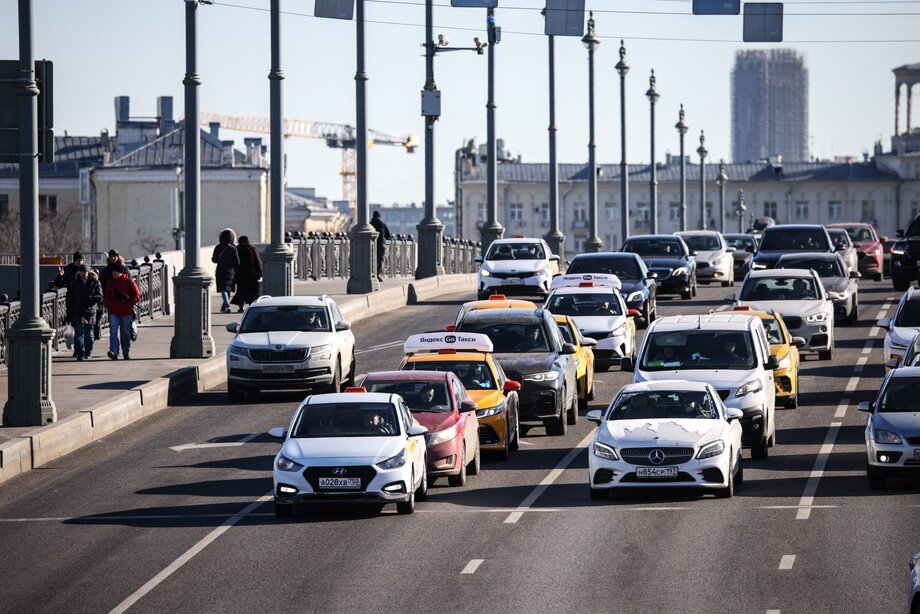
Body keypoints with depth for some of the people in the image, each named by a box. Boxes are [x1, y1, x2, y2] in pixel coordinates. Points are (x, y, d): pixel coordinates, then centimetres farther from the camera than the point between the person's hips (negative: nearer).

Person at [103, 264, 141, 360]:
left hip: (126, 312, -2)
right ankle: (113, 351, -22)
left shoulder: (130, 282, -3)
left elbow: (137, 295, -3)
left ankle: (126, 353, 17)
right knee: (113, 331, -13)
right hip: (113, 312, 2)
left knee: (125, 334, 7)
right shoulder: (111, 282, 7)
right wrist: (109, 305, 2)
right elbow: (105, 295, 16)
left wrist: (129, 305, -9)